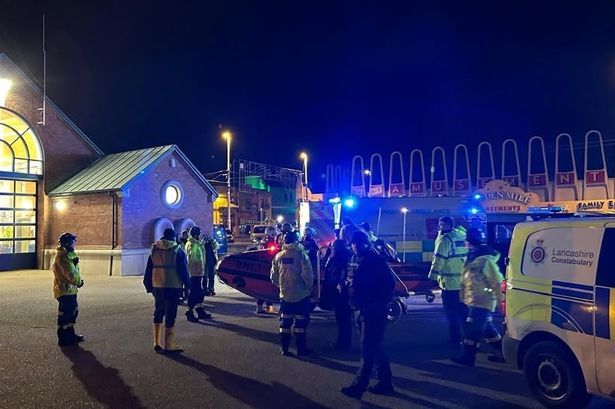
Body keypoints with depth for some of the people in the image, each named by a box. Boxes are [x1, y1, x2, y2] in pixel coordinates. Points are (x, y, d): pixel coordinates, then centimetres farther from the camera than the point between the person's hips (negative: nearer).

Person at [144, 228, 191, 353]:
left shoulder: (154, 249, 7)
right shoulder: (177, 250, -6)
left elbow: (148, 270, 10)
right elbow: (183, 270, -7)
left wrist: (148, 286, 16)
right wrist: (188, 285, 2)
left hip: (157, 286, 4)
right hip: (173, 286, -4)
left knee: (158, 313, 16)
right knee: (170, 314, 0)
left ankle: (157, 343, 18)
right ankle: (168, 345, 3)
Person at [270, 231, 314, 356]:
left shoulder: (278, 256, 1)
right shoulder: (301, 254, -13)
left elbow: (273, 277, 4)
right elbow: (307, 275, -17)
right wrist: (309, 287, 0)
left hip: (285, 295, 4)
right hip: (301, 294, -4)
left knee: (285, 322, 12)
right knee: (300, 322, 6)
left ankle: (284, 349, 18)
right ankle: (301, 349, 12)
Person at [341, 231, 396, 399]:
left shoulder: (375, 260, -11)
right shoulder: (355, 260, 11)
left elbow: (389, 282, -13)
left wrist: (381, 303, -15)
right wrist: (346, 284, 3)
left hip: (373, 311, -8)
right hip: (361, 309, 8)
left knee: (368, 348, -4)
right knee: (374, 347, 15)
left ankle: (358, 386, 0)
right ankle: (385, 382, 25)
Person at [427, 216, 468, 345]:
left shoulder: (445, 239, -13)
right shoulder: (462, 235, 11)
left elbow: (438, 260, -18)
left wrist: (432, 277, -14)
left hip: (450, 282, -8)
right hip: (464, 282, 8)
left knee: (451, 312, 1)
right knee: (463, 310, 18)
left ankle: (455, 339, 6)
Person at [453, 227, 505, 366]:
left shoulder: (485, 260, -20)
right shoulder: (473, 258, 11)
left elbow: (497, 282, -19)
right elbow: (468, 281, 20)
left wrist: (501, 300, -16)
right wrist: (464, 296, 23)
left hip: (481, 303, -10)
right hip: (476, 302, 10)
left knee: (472, 330, -5)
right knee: (487, 328, 18)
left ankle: (467, 358, 3)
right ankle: (501, 353, 29)